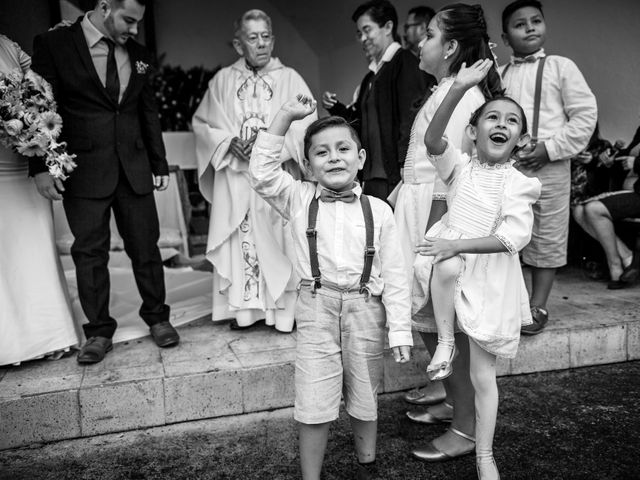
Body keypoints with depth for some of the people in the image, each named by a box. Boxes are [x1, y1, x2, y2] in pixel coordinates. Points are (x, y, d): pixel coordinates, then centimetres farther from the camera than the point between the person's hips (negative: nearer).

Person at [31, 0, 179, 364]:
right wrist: (41, 167, -10)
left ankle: (157, 317, 23)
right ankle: (99, 331, 17)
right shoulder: (54, 44, -3)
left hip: (135, 170, 3)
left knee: (146, 248, 7)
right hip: (83, 171, -3)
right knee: (90, 253, 4)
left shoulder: (139, 55, 9)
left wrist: (160, 164, 12)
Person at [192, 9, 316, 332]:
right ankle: (243, 308, 12)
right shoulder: (223, 79, 9)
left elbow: (307, 124, -2)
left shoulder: (290, 78, 5)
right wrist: (230, 142, -9)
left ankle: (283, 309, 7)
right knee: (237, 240, 1)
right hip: (234, 176, 2)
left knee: (276, 239, -3)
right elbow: (203, 123, 9)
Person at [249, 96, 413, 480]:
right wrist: (285, 117, -13)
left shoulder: (378, 211, -2)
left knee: (365, 398, 18)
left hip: (365, 308, 1)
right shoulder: (299, 200, 1)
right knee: (315, 404, 4)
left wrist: (400, 331, -4)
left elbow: (394, 276, -1)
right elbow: (262, 173, -11)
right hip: (317, 308, -1)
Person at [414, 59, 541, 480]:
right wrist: (459, 89, -29)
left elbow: (513, 238, -16)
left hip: (490, 277, 0)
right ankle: (445, 342, -15)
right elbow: (433, 140, -19)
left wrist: (458, 244, -24)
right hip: (450, 260, 1)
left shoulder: (520, 185, -3)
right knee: (447, 267, -39)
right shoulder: (460, 166, 1)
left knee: (483, 375, 6)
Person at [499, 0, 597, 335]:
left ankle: (538, 307, 17)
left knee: (546, 239, 4)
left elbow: (585, 114, -2)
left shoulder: (560, 67, 3)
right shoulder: (498, 75, 12)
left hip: (548, 167, -3)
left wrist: (550, 148, -11)